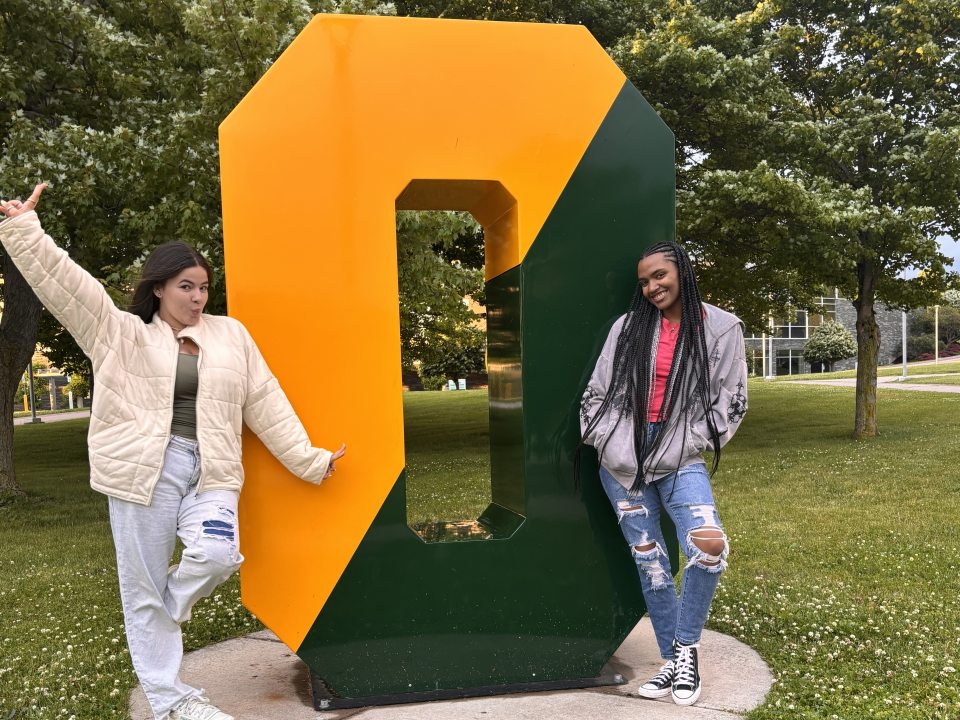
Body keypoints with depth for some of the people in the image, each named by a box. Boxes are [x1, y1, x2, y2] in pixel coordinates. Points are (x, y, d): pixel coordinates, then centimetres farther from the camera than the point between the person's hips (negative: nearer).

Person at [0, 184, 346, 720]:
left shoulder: (231, 335, 11)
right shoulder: (123, 335, 7)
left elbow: (267, 404, 10)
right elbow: (64, 282, -2)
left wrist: (309, 459, 6)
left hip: (210, 471, 1)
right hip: (144, 469, -1)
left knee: (219, 555, -22)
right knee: (143, 589, 4)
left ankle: (171, 607, 14)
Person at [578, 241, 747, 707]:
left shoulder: (721, 328, 1)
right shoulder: (628, 327, 5)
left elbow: (730, 400, 1)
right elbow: (598, 392, 7)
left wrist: (686, 445, -6)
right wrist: (606, 441, -3)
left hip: (681, 459, -2)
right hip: (622, 461, 2)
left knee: (709, 547, -21)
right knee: (648, 560, 6)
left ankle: (686, 648, 4)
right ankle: (674, 661, 23)